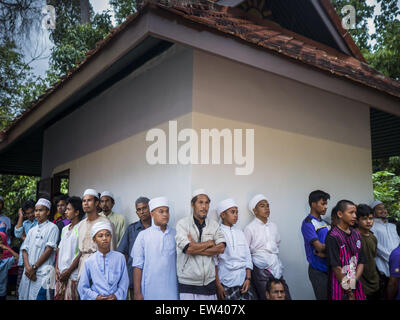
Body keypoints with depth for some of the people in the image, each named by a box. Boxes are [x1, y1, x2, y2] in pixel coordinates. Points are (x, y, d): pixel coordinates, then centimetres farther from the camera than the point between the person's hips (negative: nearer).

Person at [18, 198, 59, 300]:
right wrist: (27, 268, -7)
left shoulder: (52, 228, -2)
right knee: (25, 297, 8)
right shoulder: (32, 230, 17)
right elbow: (24, 250, 10)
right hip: (28, 273, 6)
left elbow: (49, 250, -10)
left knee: (39, 297, -8)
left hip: (42, 274, -6)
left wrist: (34, 267, -10)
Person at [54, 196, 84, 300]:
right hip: (60, 274, 7)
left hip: (73, 275, -7)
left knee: (70, 297, -3)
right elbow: (60, 249, 17)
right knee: (57, 297, 10)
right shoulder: (64, 229, 14)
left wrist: (68, 271, -11)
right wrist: (56, 268, 5)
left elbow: (81, 253, -13)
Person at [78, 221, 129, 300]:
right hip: (97, 298, 0)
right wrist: (96, 297, -5)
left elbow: (124, 283, 4)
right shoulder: (89, 261, 1)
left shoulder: (120, 257, 0)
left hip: (114, 298, 0)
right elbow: (82, 287, 5)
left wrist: (116, 296, -8)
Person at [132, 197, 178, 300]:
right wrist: (137, 293, -5)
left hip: (171, 291, 2)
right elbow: (137, 266, -3)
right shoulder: (143, 235, -3)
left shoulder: (175, 235, 2)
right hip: (150, 291, -2)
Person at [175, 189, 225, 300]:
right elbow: (188, 249, -16)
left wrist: (195, 248, -12)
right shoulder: (183, 223, -4)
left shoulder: (214, 224, 6)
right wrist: (210, 243, -6)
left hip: (209, 282, 3)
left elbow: (221, 248, -6)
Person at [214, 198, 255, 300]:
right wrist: (218, 285, -7)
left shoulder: (240, 233, 11)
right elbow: (214, 262, -4)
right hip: (226, 283, -4)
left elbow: (247, 257, 11)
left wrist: (248, 279, 2)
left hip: (243, 281, 4)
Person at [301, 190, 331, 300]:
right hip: (318, 271, -7)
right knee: (323, 297, -3)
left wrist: (325, 252, -12)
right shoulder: (308, 223, -10)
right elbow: (319, 247, -18)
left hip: (329, 269, 7)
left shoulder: (325, 223, 14)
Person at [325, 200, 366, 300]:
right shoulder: (332, 237, -16)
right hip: (340, 288, -6)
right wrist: (349, 291, -10)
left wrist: (354, 281, -10)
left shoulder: (356, 234, 6)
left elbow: (361, 262, 4)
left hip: (356, 285, 6)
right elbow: (336, 267, -17)